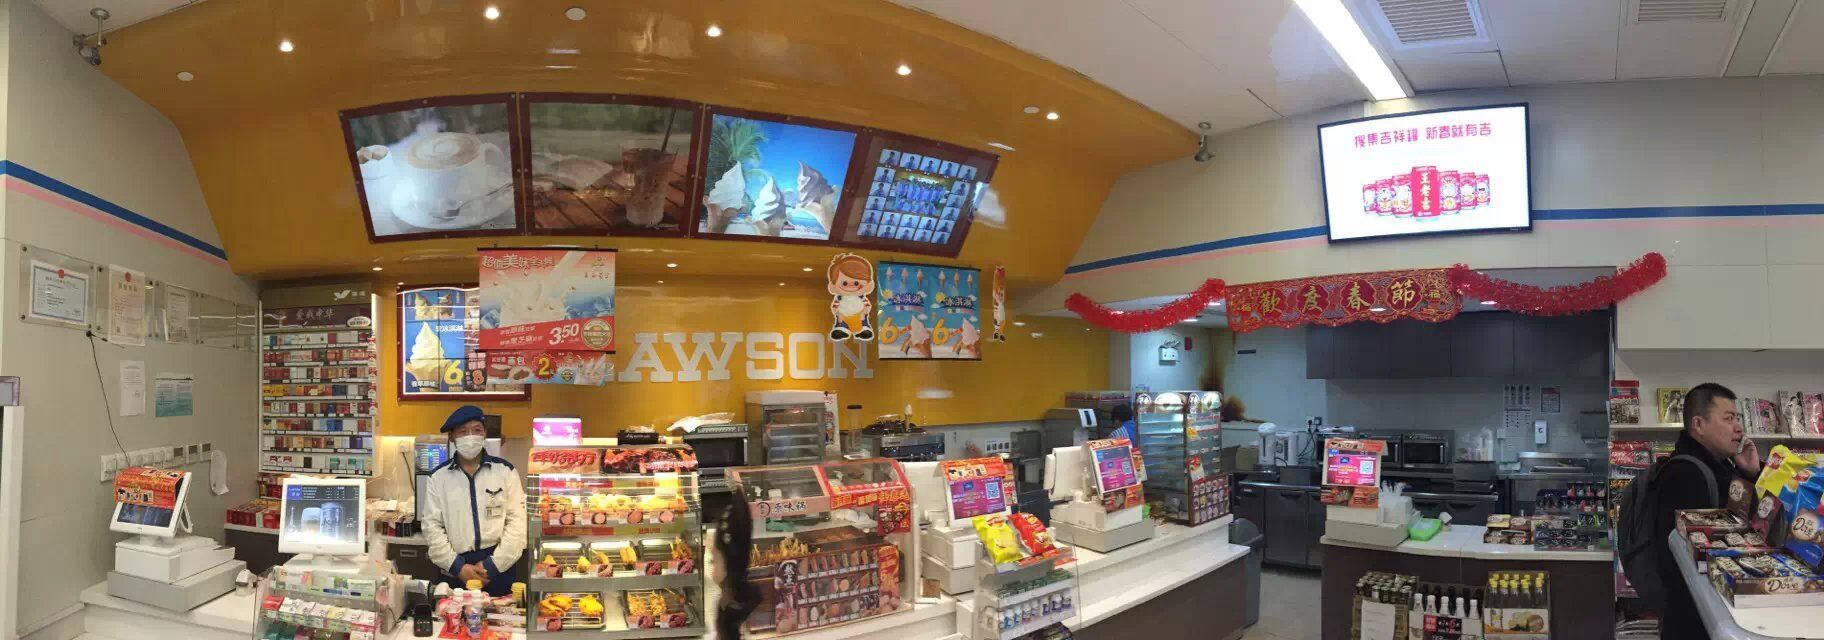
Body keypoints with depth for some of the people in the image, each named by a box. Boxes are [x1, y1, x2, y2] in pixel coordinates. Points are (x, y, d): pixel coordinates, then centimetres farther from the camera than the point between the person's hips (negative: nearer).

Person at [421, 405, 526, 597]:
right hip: (454, 574, 1)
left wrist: (493, 565, -9)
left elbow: (518, 522, -3)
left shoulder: (505, 471, 2)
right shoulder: (439, 477, 6)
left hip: (499, 571, -1)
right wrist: (457, 567, -7)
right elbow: (432, 526, 2)